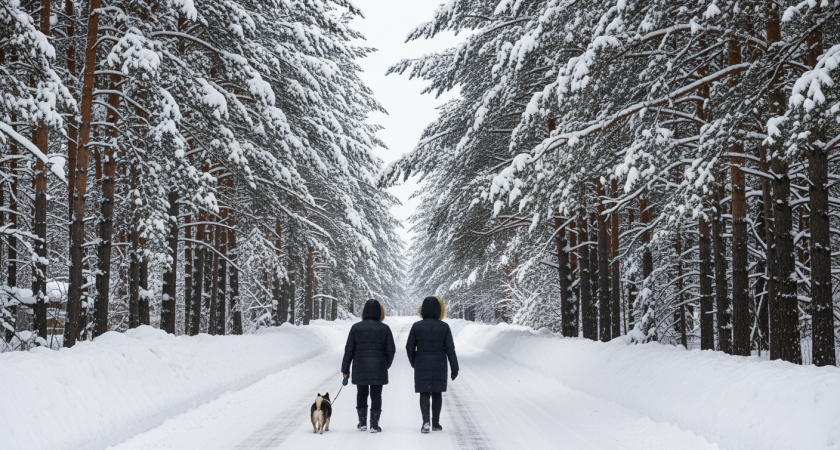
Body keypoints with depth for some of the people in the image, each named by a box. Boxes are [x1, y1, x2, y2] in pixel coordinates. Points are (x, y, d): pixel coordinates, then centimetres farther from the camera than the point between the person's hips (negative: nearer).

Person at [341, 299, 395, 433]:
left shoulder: (356, 327, -3)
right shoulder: (384, 328, -2)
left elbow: (349, 350, -2)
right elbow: (390, 350, 0)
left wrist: (345, 369, 6)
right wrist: (387, 364, 19)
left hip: (360, 367, 1)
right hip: (378, 368, -1)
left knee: (361, 394, 16)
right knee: (376, 395, 5)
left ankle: (362, 422, 19)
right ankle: (374, 425, 3)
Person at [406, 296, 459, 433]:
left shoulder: (416, 326, -5)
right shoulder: (444, 327, -5)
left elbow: (410, 347, -1)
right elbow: (450, 349, -5)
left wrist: (414, 363, 16)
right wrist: (454, 368, 2)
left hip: (422, 365, 0)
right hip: (439, 365, 1)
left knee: (424, 394, 4)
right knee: (437, 394, 13)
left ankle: (426, 420, -14)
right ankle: (436, 423, 18)